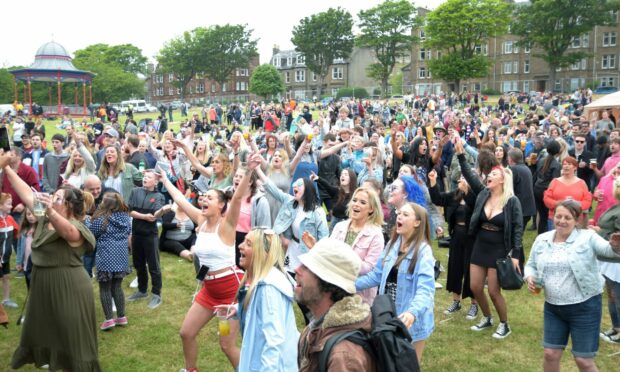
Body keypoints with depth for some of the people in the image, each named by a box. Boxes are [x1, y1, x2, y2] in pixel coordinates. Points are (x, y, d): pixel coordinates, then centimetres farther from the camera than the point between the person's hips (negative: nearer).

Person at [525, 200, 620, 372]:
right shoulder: (542, 240, 4)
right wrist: (530, 277, -7)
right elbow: (531, 265, 14)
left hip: (585, 307, -4)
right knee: (550, 354, 10)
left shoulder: (588, 238, -8)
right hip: (553, 307, 4)